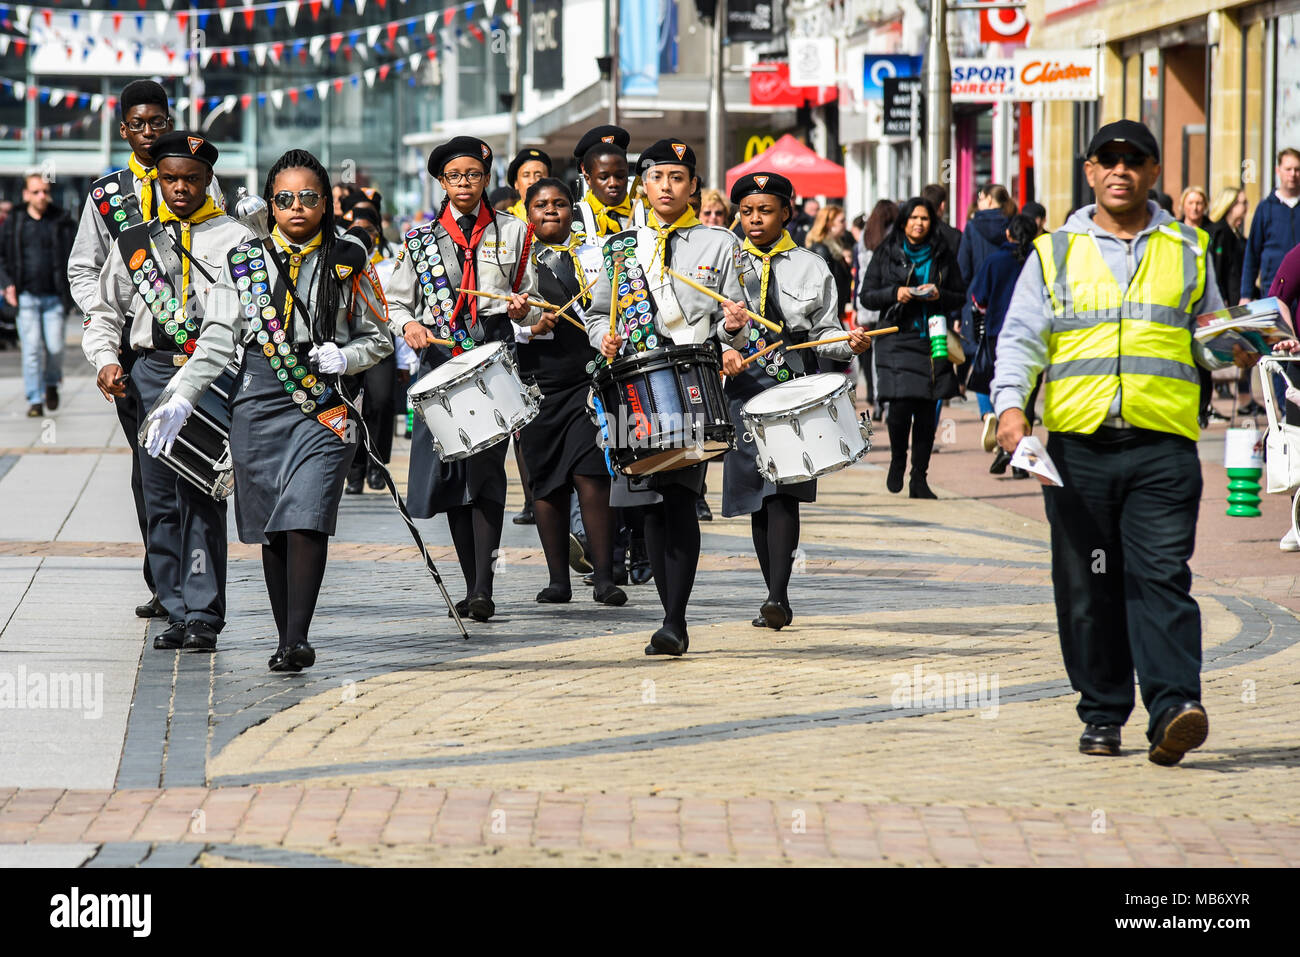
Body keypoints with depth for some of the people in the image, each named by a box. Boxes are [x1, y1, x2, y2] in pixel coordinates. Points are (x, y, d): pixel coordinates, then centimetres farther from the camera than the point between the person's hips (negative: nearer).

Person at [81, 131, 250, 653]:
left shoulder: (235, 239, 6)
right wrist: (105, 360, 3)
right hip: (152, 372, 4)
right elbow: (104, 310, 22)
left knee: (200, 494, -11)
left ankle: (204, 614, -10)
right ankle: (177, 613, 9)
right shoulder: (132, 243, 15)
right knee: (160, 500, 3)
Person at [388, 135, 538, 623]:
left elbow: (533, 304, 14)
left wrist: (522, 307, -9)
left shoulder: (511, 231, 11)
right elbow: (397, 302, 13)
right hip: (441, 360, 2)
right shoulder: (421, 237, 12)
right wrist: (409, 324, -9)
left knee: (485, 466, -15)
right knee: (450, 471, 2)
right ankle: (471, 583, 11)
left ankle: (483, 587, -20)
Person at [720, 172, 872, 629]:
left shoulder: (811, 267, 9)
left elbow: (825, 333, 9)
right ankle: (774, 598, 14)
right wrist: (723, 352, -12)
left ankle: (779, 596, -21)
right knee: (756, 495, 5)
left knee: (783, 490, -16)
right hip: (743, 388, 2)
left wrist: (850, 343, -11)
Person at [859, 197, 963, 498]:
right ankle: (897, 460, 13)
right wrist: (895, 293, -12)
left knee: (927, 412, -2)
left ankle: (919, 478, 7)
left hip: (932, 338, 2)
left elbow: (960, 296, 13)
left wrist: (939, 295, -7)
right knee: (900, 406, -14)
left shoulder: (942, 256, 10)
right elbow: (867, 296, 6)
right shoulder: (886, 254, 6)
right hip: (898, 340, -2)